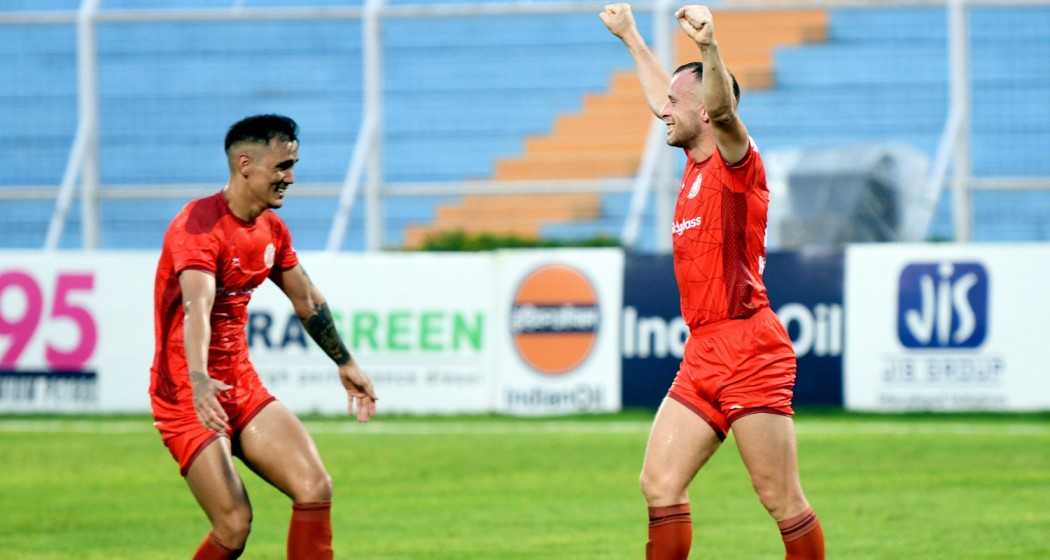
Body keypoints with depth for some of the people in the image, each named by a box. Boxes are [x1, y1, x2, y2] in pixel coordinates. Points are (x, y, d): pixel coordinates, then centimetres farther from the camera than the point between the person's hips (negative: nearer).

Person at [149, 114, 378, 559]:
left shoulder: (271, 229, 8)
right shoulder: (200, 226, -19)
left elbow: (307, 301, 25)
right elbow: (196, 307, -36)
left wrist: (345, 363, 35)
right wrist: (199, 380, -52)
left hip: (243, 387, 8)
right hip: (187, 395, -8)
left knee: (315, 489, -6)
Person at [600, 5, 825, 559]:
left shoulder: (736, 161, -6)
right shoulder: (696, 164, 17)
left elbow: (722, 107, -27)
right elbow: (666, 102, 35)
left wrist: (709, 46, -45)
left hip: (750, 352, -9)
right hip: (702, 358, 9)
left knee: (782, 500, -7)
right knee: (659, 485, 2)